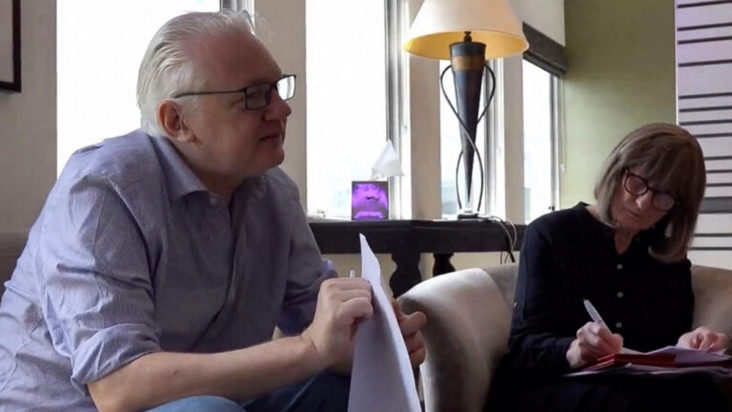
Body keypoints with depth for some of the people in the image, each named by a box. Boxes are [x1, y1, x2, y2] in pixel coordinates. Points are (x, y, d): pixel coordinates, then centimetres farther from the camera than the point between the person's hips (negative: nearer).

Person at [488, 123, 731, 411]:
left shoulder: (671, 260, 19)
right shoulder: (551, 234, 5)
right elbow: (524, 344, -5)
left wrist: (687, 345, -15)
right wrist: (573, 352, -28)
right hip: (547, 386, -5)